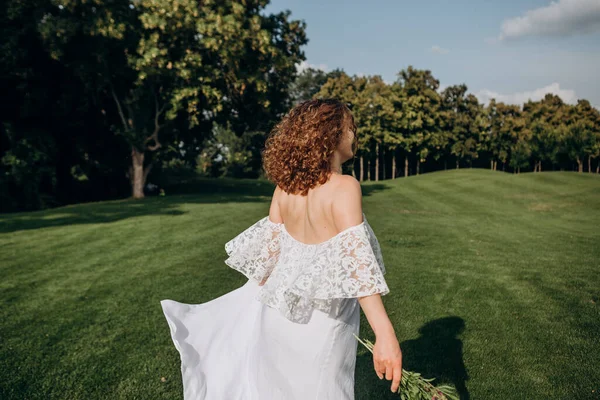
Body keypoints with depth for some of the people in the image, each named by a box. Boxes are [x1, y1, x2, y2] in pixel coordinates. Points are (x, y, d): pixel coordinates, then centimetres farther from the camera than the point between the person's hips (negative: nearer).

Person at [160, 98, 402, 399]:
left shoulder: (285, 185, -2)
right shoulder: (344, 186, -20)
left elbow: (269, 249, 3)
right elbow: (355, 262, -28)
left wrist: (266, 296, 16)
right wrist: (385, 334, -29)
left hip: (281, 311, 6)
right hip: (320, 322, -5)